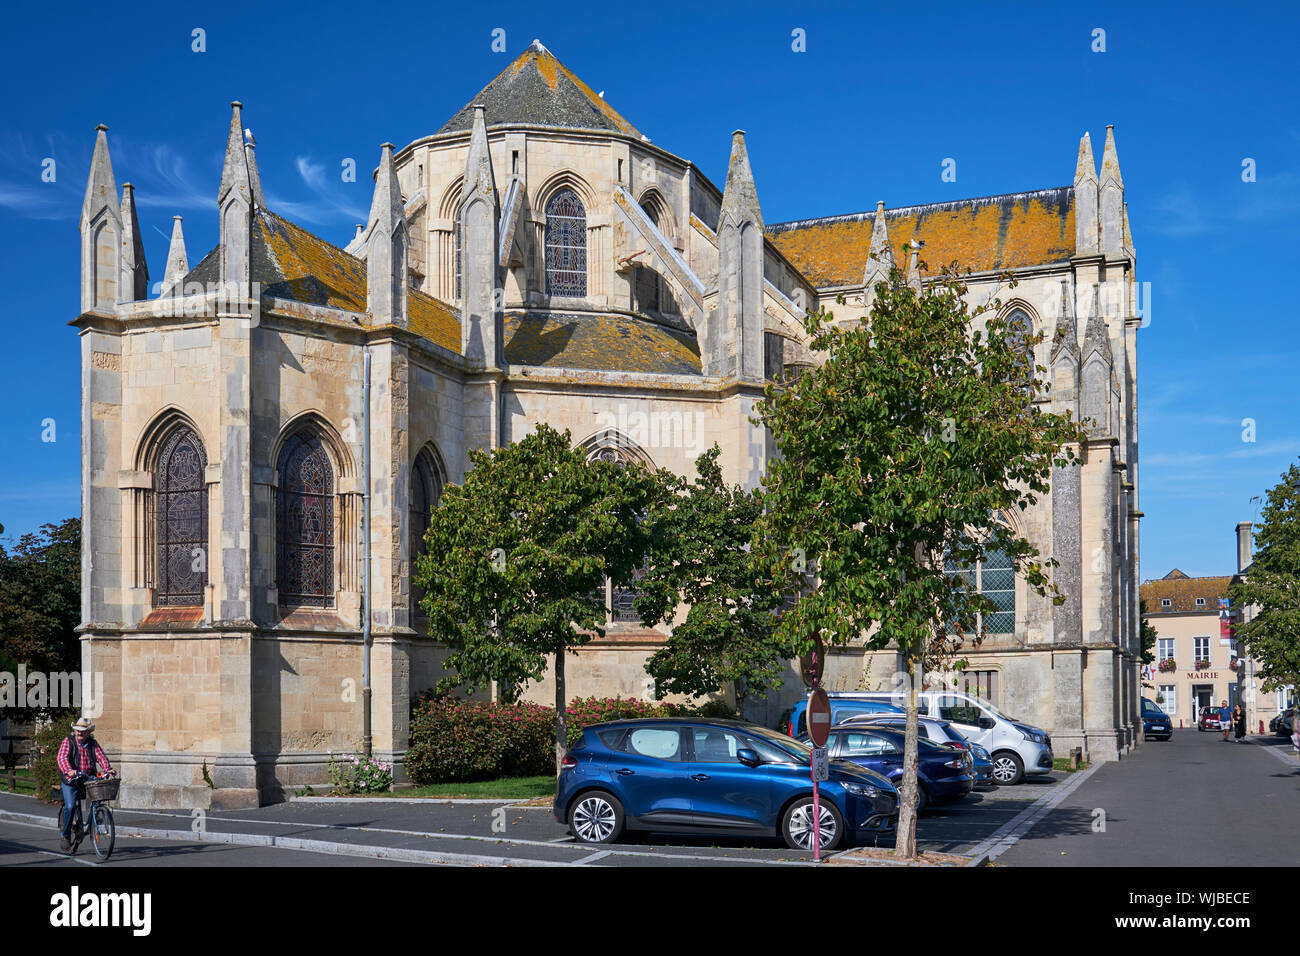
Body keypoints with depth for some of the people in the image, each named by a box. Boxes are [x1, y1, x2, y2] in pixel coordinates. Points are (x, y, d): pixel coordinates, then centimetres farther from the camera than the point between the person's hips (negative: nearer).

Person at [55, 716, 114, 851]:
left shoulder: (93, 743, 9)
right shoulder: (68, 741, -2)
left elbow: (101, 757, -2)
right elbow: (62, 757, -17)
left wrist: (108, 770, -23)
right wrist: (69, 771, -36)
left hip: (88, 779, 4)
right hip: (71, 780, -3)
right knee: (70, 806, -16)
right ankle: (66, 836, 0)